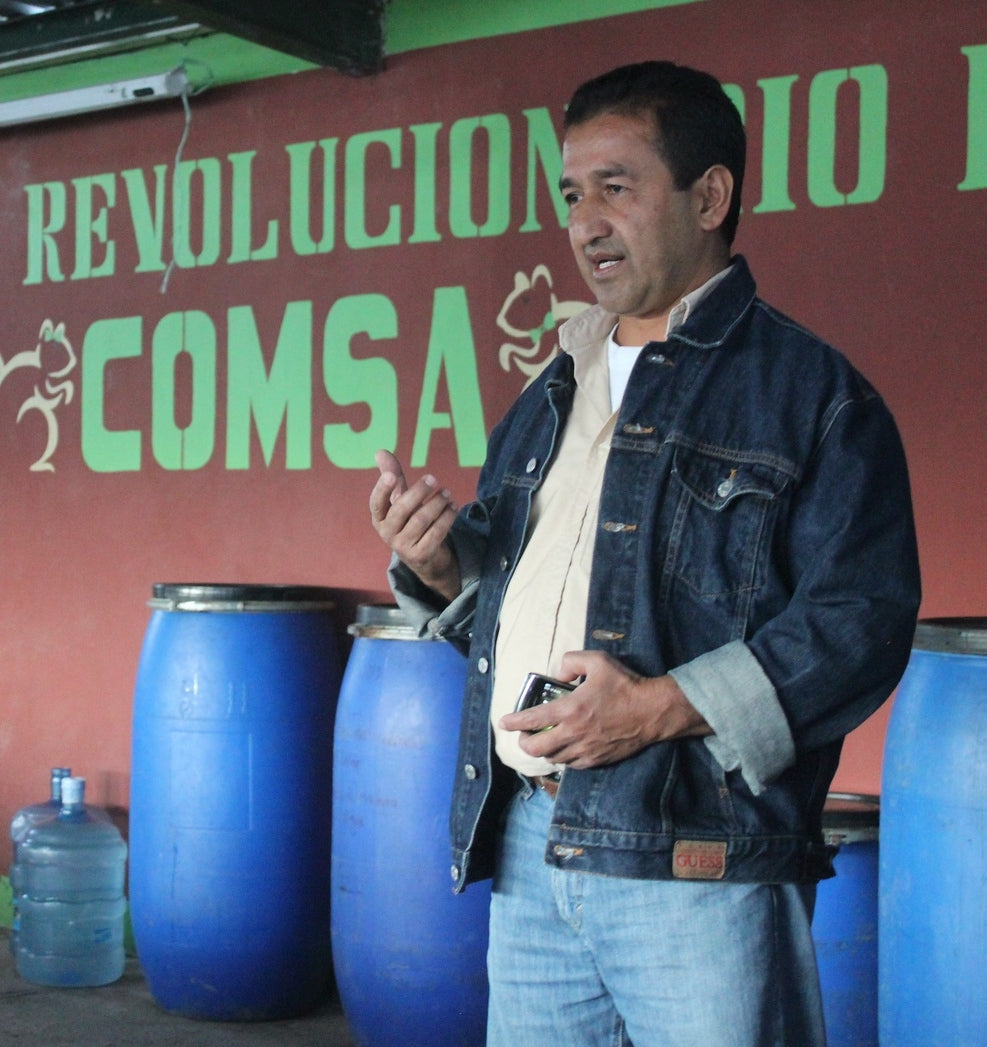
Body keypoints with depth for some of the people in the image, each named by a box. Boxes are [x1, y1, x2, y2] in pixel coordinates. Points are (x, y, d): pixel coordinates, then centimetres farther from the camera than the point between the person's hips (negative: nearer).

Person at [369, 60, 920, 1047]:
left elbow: (862, 620, -13)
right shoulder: (552, 395, 19)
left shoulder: (812, 392, -4)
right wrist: (439, 567, 4)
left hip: (701, 865, -6)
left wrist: (667, 707, -21)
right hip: (524, 853, 7)